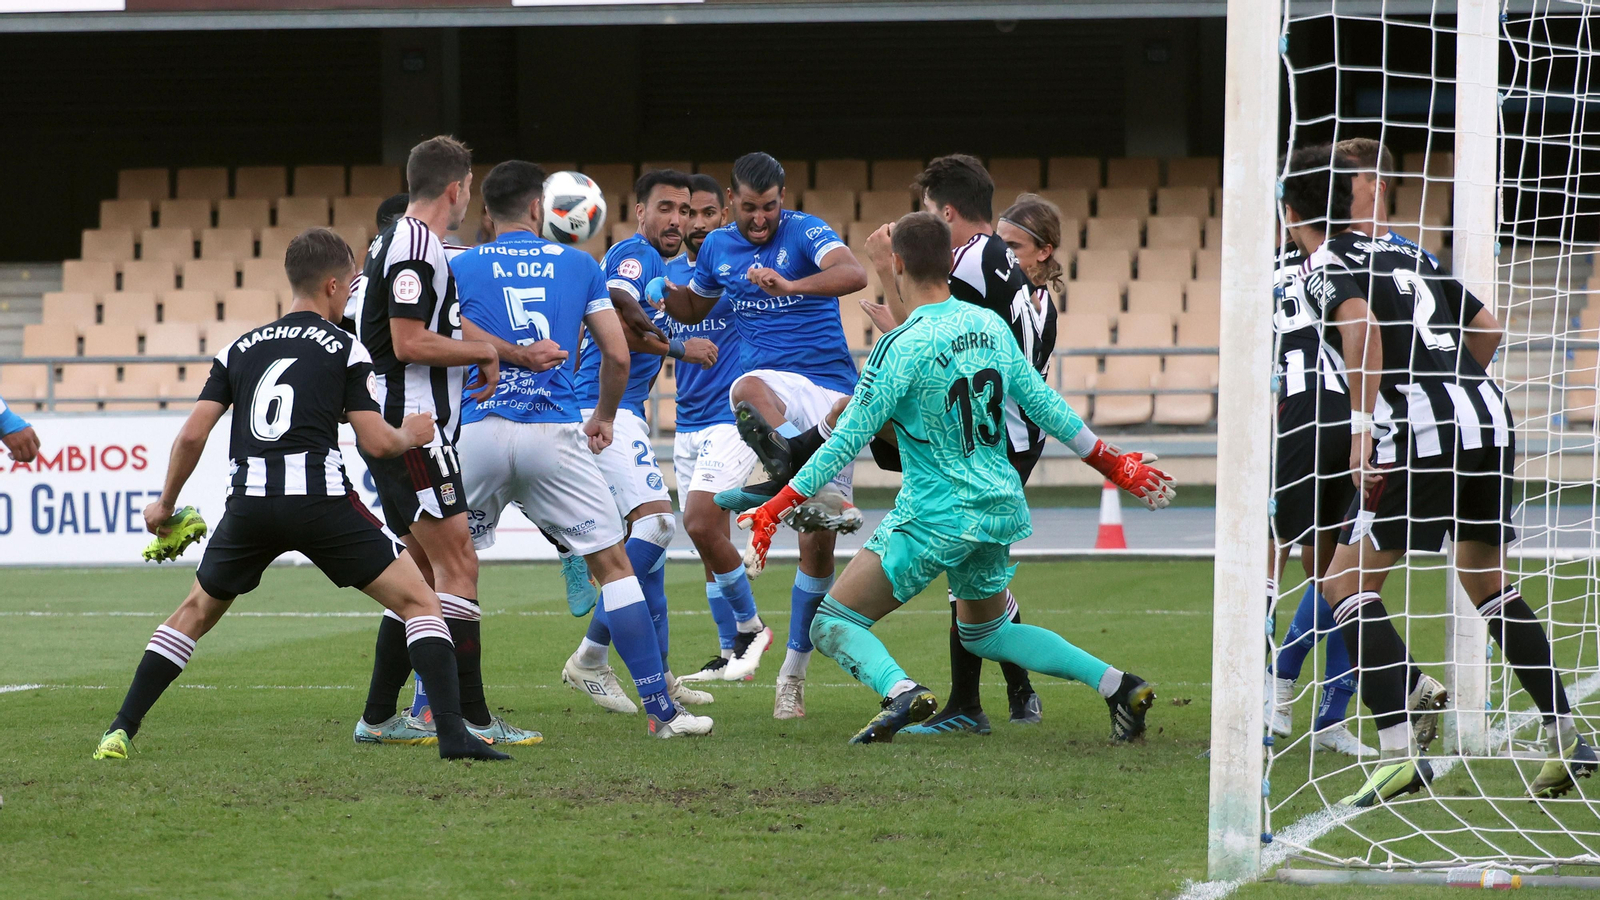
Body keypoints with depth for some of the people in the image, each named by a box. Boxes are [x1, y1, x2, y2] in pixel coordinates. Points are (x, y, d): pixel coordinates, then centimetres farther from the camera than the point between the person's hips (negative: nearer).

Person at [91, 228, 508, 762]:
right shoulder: (344, 348, 6)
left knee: (197, 612, 25)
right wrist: (410, 436, 23)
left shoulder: (241, 349, 17)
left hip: (248, 501, 4)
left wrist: (165, 506, 24)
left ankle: (120, 732, 18)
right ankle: (453, 735, -12)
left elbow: (192, 435, 11)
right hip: (319, 499, -4)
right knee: (419, 603, 4)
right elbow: (375, 442, 0)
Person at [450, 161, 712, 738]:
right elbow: (617, 355, 11)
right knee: (613, 565, 5)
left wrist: (511, 352, 3)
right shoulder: (579, 266, 12)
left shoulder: (459, 267, 10)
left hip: (480, 431, 0)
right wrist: (604, 416, 26)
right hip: (556, 433, 0)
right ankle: (660, 709, 0)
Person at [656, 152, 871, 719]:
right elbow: (694, 309, 29)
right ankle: (822, 493, -57)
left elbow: (854, 275, -25)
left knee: (819, 541, -1)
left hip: (831, 391, -2)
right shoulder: (718, 247, 10)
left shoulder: (805, 232, -5)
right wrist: (669, 295, 6)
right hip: (773, 384, 2)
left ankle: (794, 672, 11)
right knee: (749, 389, -40)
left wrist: (789, 285, -40)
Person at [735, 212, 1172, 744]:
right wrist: (1116, 466, 22)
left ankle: (900, 691, -28)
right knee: (985, 632, 27)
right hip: (1000, 510, 7)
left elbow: (848, 441, -14)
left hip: (934, 517, -7)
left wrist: (777, 508, -7)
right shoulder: (990, 325, 3)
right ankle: (1116, 685, 14)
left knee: (833, 625, 1)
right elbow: (1043, 405, 11)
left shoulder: (902, 348, -15)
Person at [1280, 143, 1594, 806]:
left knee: (1347, 583, -1)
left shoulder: (1327, 265, 1)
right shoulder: (1403, 254, 23)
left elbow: (1362, 325, -21)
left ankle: (1399, 752, -14)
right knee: (1489, 581, 23)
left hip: (1421, 432, -8)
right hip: (1489, 417, 8)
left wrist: (1364, 423, -23)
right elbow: (1487, 328, 27)